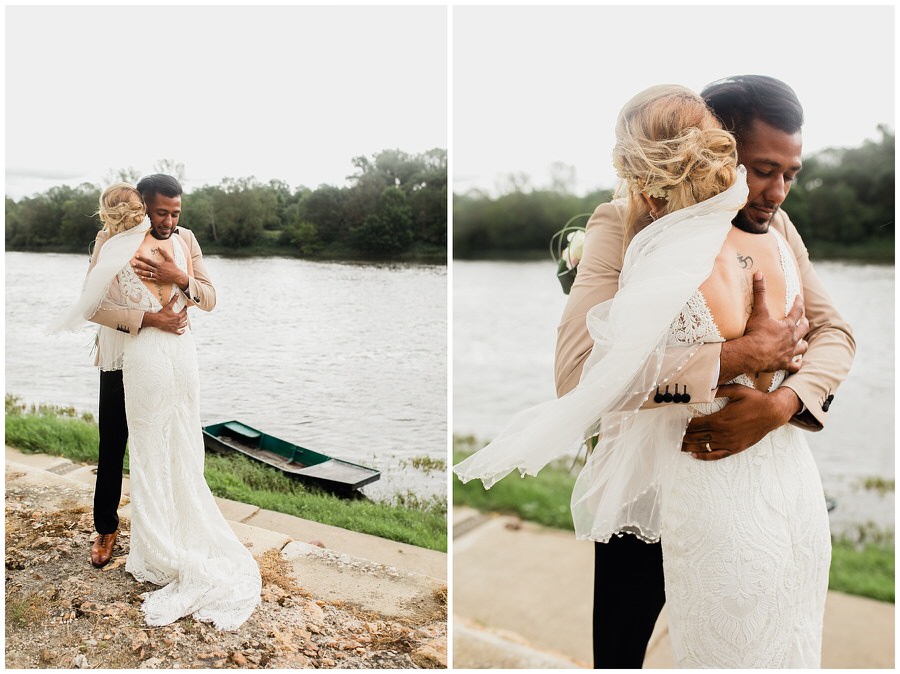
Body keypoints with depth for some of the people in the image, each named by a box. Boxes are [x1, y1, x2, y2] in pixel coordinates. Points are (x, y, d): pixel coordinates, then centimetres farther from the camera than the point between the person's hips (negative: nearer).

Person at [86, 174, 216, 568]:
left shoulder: (186, 240, -2)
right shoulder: (111, 239, -12)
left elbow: (209, 299, -8)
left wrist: (179, 278, -28)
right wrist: (150, 319, -30)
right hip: (122, 359, -2)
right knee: (112, 448, 10)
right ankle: (106, 528, 29)